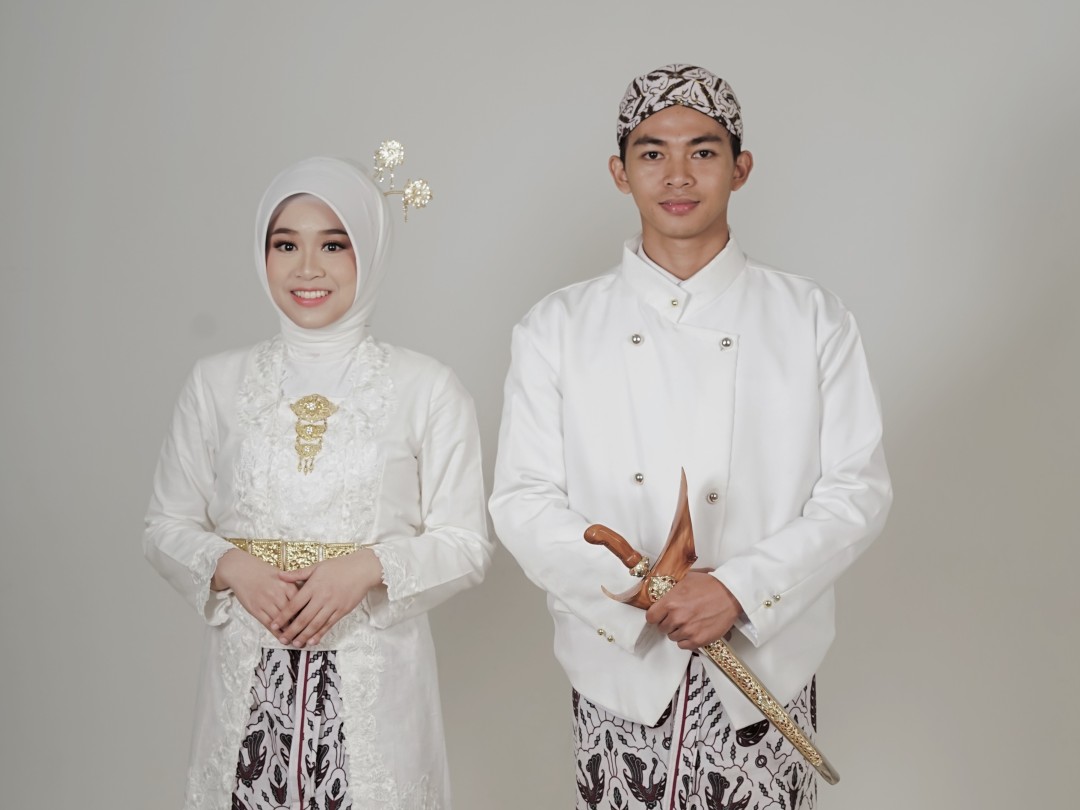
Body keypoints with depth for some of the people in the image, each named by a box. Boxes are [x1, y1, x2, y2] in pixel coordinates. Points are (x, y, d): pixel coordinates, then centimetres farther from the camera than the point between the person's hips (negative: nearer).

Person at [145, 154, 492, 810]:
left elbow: (465, 545, -1)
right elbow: (167, 528, 8)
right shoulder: (217, 383, 4)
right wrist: (232, 566, -11)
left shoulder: (428, 388, -3)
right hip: (248, 677, 2)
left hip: (375, 678, -1)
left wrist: (369, 565, -17)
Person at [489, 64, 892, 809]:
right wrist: (639, 594, -17)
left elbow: (858, 489, -3)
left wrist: (739, 590, -16)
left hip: (769, 666, 0)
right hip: (619, 670, 0)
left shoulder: (814, 321, 0)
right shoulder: (558, 328, 0)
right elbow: (522, 500, -3)